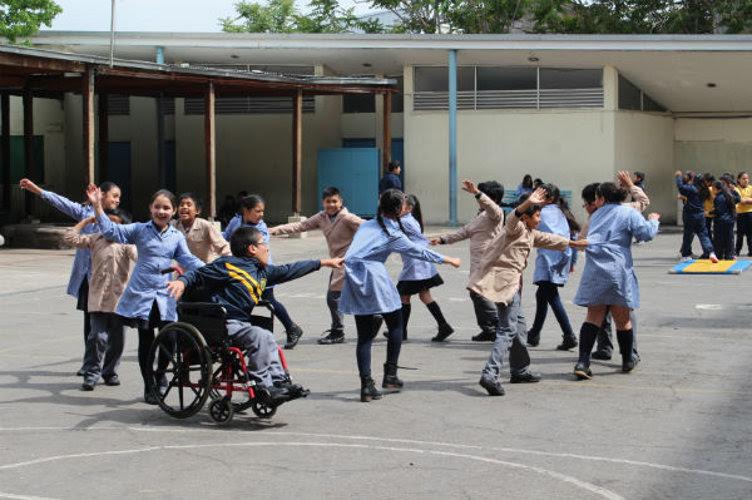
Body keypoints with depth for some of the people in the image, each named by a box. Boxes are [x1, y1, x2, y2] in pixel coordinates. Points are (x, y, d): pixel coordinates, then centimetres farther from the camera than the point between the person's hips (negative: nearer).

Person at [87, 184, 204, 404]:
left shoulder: (177, 237, 9)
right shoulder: (140, 230, 2)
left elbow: (188, 260, 8)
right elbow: (112, 231, -4)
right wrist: (97, 206, -12)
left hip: (164, 295, 2)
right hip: (142, 293, -2)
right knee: (146, 341, 3)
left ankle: (160, 372, 29)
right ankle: (149, 387, 18)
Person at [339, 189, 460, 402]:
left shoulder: (367, 225, 17)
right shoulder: (392, 234, 1)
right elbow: (420, 252, 9)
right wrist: (449, 260, 19)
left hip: (354, 281, 5)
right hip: (375, 278, -5)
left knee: (364, 335, 6)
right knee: (395, 325, 15)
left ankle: (366, 386, -1)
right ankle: (390, 375, 13)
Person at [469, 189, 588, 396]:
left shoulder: (531, 234, 22)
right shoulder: (517, 228, -8)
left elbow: (549, 239, 37)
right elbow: (512, 219, -32)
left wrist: (574, 243, 47)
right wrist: (528, 203, -49)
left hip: (512, 281, 11)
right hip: (505, 279, -11)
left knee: (518, 325, 21)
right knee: (508, 329, -16)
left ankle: (520, 370, 34)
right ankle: (490, 375, -26)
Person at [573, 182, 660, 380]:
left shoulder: (596, 215, 18)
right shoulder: (628, 213, 3)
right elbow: (646, 233, -6)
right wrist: (653, 221, 12)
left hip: (594, 271, 3)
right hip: (617, 270, -3)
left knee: (593, 317, 2)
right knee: (622, 319, 10)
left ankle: (582, 362, -11)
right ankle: (627, 361, 26)